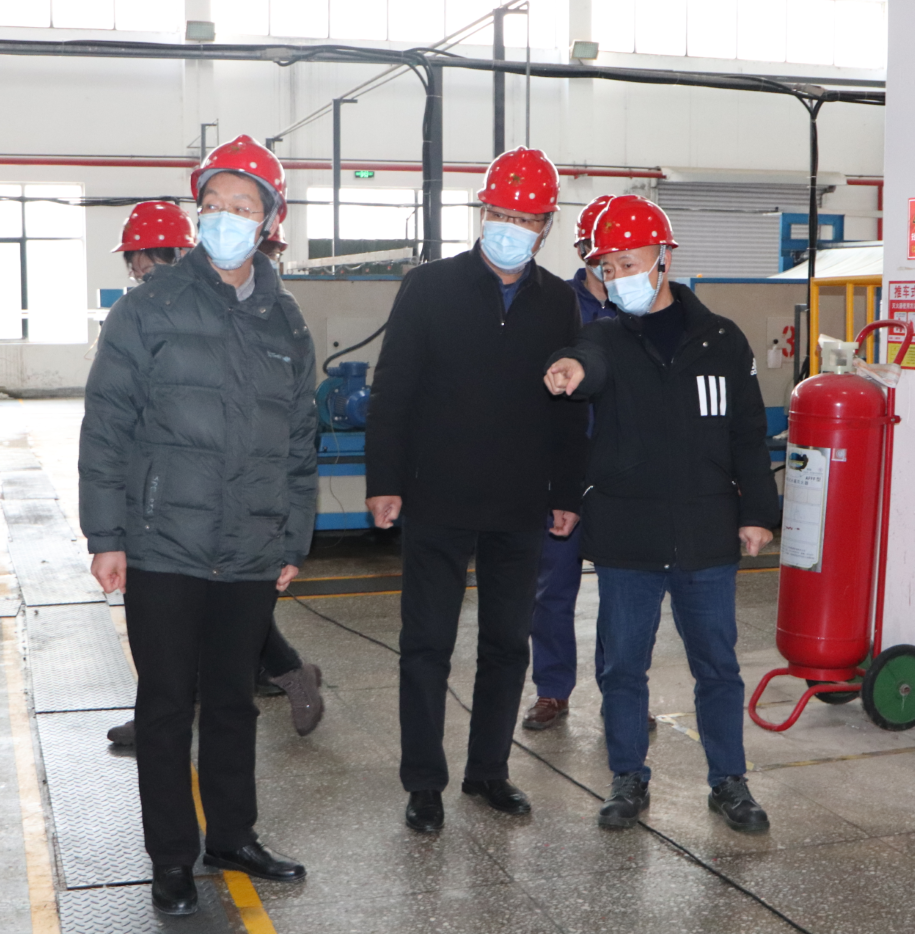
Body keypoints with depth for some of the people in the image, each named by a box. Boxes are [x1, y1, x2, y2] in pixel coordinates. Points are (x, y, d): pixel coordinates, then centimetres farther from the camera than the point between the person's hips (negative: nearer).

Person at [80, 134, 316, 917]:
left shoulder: (286, 323, 9)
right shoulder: (152, 308, -3)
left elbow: (300, 442, 13)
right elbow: (106, 426, -4)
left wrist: (293, 543, 11)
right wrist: (107, 535, -8)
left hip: (252, 558, 3)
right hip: (163, 551, -3)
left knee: (235, 702, 15)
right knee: (166, 707, 7)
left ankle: (233, 836, 31)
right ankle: (172, 859, 21)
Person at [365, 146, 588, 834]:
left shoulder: (558, 303, 7)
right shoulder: (430, 288, -1)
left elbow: (572, 409, 11)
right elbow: (391, 392, -2)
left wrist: (568, 493, 8)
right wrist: (385, 481, -7)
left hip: (520, 509, 3)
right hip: (438, 502, -3)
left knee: (508, 646, 11)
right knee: (427, 646, 2)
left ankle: (489, 770, 26)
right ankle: (424, 783, 14)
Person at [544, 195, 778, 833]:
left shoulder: (722, 340, 5)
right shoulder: (608, 337, 3)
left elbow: (749, 434, 8)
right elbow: (591, 361, -24)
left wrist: (757, 510, 3)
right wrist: (573, 371, -48)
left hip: (707, 535, 0)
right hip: (625, 535, 0)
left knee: (718, 663, 9)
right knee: (624, 663, 8)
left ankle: (730, 782, 24)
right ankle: (629, 780, 24)